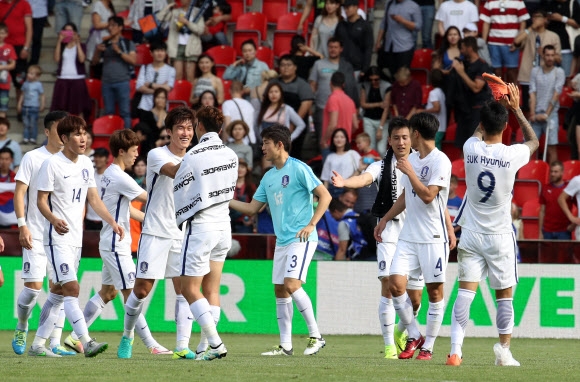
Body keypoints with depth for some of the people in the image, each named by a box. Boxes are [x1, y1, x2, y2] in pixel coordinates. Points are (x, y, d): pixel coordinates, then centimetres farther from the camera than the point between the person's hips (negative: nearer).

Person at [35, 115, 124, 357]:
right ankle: (87, 343, -25)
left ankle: (38, 344, 16)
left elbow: (93, 198, 16)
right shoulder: (52, 164, -10)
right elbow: (41, 200, -10)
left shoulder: (86, 164, 11)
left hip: (76, 238, 8)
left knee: (60, 293, 9)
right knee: (71, 288, -18)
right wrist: (54, 220, -29)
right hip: (57, 237, -8)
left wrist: (112, 222, 5)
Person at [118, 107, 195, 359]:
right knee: (142, 289, -2)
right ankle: (127, 336, 19)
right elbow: (173, 171, -28)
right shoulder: (156, 155, -6)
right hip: (155, 233, -4)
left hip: (183, 235, 4)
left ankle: (183, 346, -7)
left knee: (184, 289, -6)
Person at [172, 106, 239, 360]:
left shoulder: (193, 157, -14)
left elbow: (179, 194, -5)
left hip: (200, 226, -7)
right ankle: (205, 346, 9)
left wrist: (180, 218, 14)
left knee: (190, 289, -2)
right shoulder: (231, 156, 4)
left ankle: (215, 343, -14)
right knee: (212, 289, 10)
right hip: (223, 224, 7)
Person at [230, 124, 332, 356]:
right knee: (280, 291, 6)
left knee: (291, 285, -19)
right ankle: (285, 345, 11)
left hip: (301, 239, -8)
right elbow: (252, 208, 18)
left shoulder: (299, 169, -9)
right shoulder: (269, 177, 14)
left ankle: (315, 336, -10)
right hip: (282, 240, 8)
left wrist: (311, 224, -17)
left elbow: (325, 196, -10)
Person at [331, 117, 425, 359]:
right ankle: (389, 345, -9)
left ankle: (401, 332, 34)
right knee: (388, 286, -15)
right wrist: (344, 182, -41)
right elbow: (364, 178, -19)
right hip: (389, 232, -2)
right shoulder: (382, 166, 1)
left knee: (415, 297, 5)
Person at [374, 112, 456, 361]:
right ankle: (414, 337, 8)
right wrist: (386, 219, 27)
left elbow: (428, 196, -21)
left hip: (433, 237, -7)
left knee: (434, 290, 0)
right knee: (395, 283, -6)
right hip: (409, 235, 7)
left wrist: (409, 172, -16)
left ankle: (428, 346, 9)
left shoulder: (441, 161, -11)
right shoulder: (412, 159, 14)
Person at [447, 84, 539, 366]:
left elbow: (479, 132, 20)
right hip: (500, 236, -2)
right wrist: (516, 109, 15)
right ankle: (503, 351, 12)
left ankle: (455, 350, -13)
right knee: (504, 296, 10)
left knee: (465, 292, -2)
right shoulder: (512, 155, -13)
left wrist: (496, 105, 23)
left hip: (471, 234, 2)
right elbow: (533, 142, 12)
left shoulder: (471, 149, -7)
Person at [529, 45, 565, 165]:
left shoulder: (559, 72, 1)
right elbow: (532, 93, 5)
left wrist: (546, 114, -10)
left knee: (552, 147, -4)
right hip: (536, 115, 3)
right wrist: (532, 113, -5)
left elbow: (556, 94, -6)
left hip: (551, 114, -3)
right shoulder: (535, 71, 9)